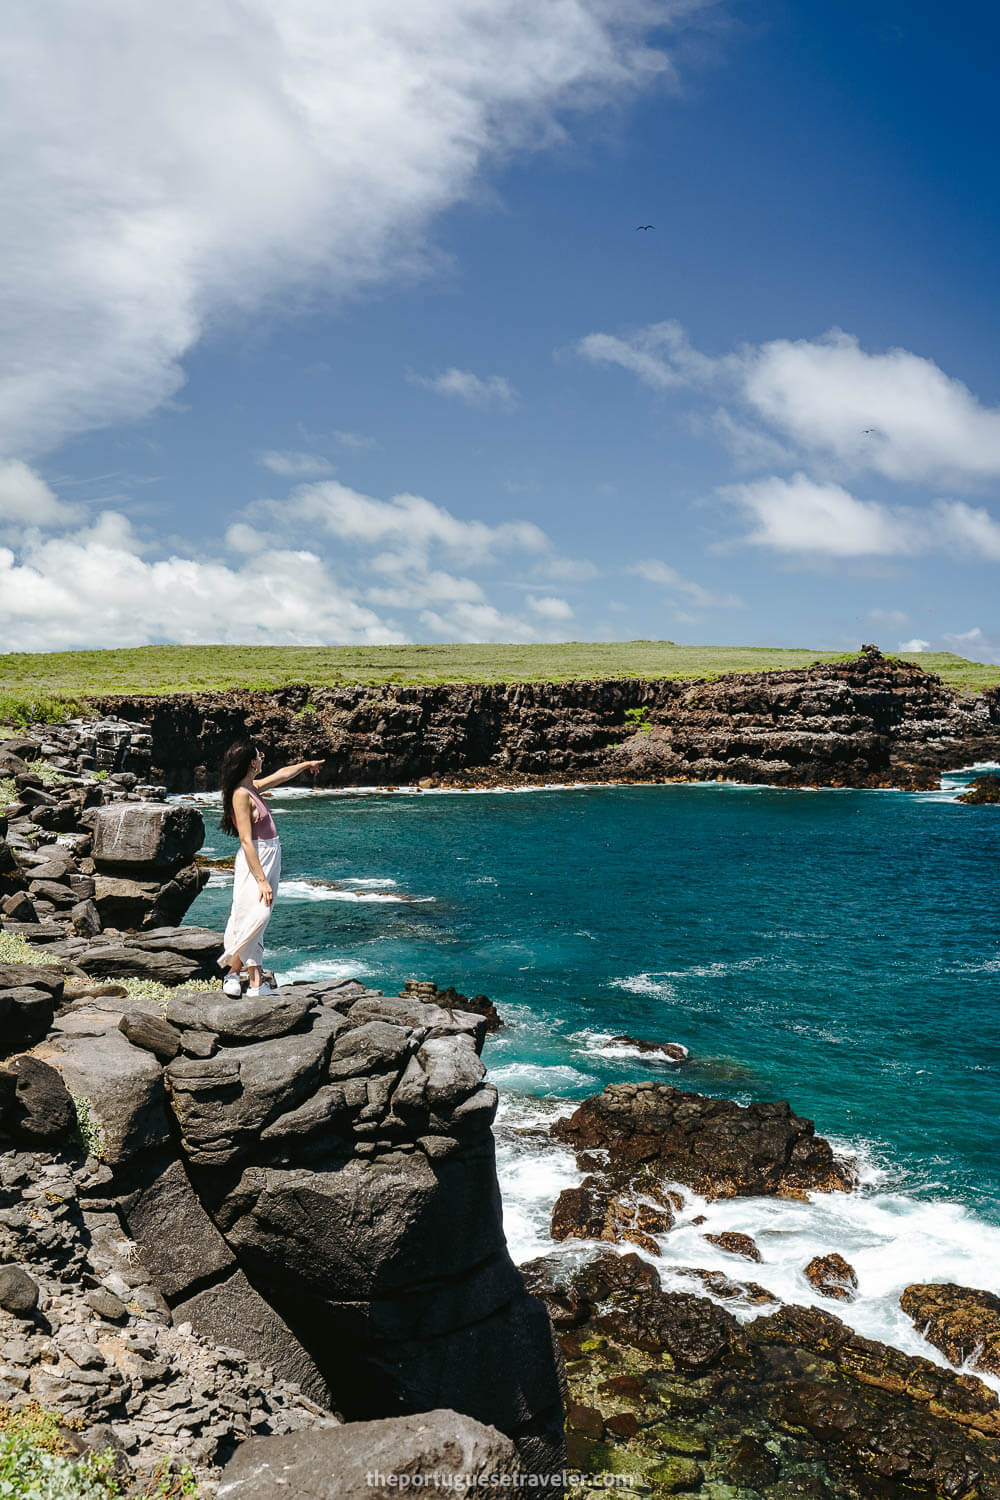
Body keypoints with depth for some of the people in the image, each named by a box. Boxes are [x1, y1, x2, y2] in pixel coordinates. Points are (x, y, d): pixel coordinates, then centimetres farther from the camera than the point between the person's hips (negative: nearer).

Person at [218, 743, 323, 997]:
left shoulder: (252, 788, 11)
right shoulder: (241, 795, -15)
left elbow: (282, 774, 32)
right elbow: (246, 842, -20)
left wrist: (307, 764, 48)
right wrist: (262, 879, -22)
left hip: (269, 859, 9)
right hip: (255, 861, -9)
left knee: (257, 921, 6)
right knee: (256, 917, -15)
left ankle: (257, 983, 6)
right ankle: (232, 973, -2)